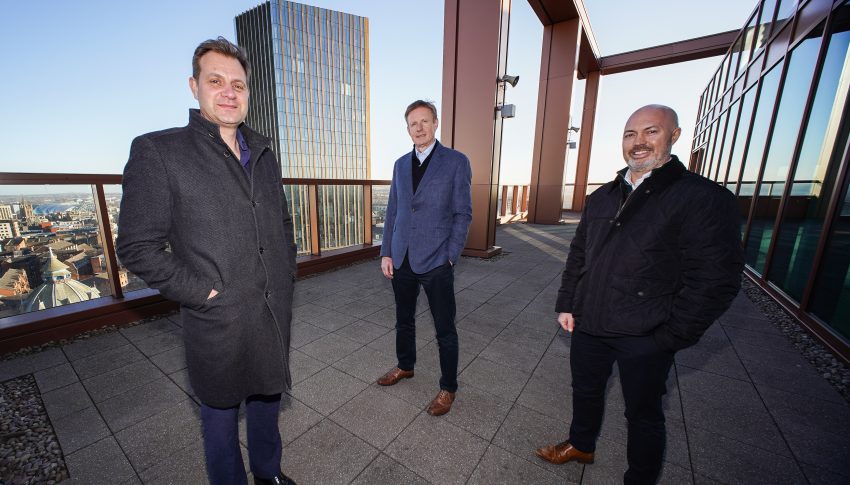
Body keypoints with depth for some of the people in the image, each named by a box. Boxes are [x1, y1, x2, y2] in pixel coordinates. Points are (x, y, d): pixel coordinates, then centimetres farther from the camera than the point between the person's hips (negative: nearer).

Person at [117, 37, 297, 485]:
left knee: (267, 399, 25)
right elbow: (138, 248, -10)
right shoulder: (158, 151, -8)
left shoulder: (263, 154, 8)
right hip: (218, 322, -5)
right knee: (221, 417, 18)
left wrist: (288, 276, 5)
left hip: (276, 314, 5)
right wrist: (202, 293, -15)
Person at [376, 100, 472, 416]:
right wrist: (386, 253, 6)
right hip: (402, 260, 5)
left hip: (435, 261, -5)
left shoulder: (456, 162, -3)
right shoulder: (400, 164, 11)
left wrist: (450, 257, -11)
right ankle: (405, 366, 44)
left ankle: (448, 388, 27)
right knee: (404, 320, 20)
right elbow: (392, 212, 11)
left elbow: (463, 214, -5)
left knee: (445, 329, 7)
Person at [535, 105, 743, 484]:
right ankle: (581, 445, 50)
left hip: (645, 339, -5)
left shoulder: (705, 199, -10)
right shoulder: (601, 197, 7)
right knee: (585, 391, 24)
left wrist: (668, 339, -14)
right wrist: (566, 304, 6)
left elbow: (715, 281, -14)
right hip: (588, 326, 6)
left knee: (643, 415, 17)